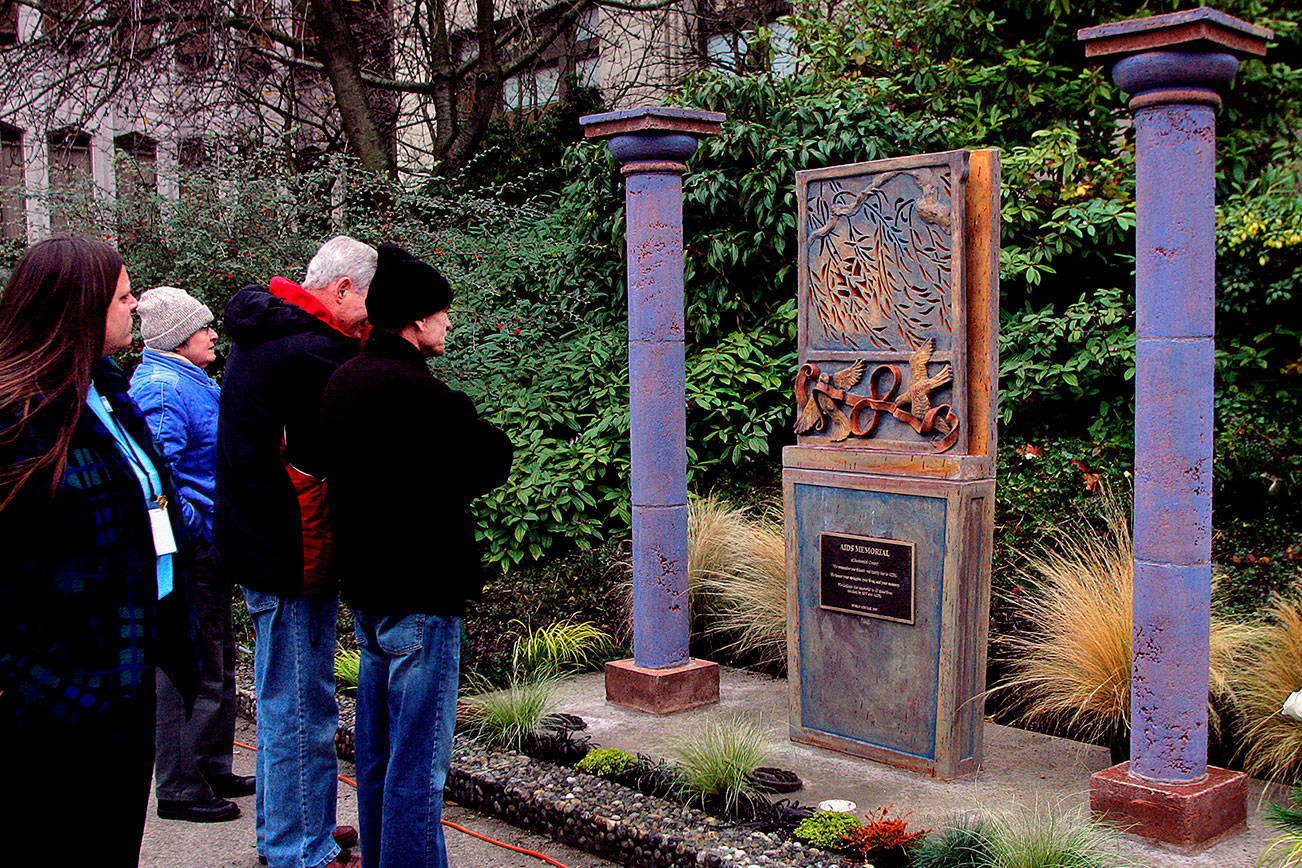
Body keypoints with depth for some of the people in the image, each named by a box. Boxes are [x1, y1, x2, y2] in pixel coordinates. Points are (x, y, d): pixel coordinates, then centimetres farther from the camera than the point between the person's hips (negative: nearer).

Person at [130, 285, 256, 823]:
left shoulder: (193, 383, 17)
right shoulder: (162, 388, -16)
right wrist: (196, 528, -22)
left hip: (205, 550, 11)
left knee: (218, 663, 18)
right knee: (192, 670, -4)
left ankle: (212, 771, 29)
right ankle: (180, 788, 6)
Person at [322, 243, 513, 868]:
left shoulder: (345, 379, 10)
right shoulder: (410, 390, -20)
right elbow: (490, 460, -16)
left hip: (366, 588, 10)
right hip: (419, 591, -10)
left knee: (378, 748, 19)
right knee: (420, 758, -2)